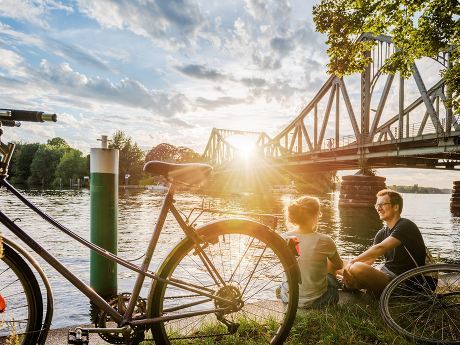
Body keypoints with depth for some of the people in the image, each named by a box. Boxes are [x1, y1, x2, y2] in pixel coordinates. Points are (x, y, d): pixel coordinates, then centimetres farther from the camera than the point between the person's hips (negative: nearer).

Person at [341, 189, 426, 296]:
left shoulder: (405, 226, -14)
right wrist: (350, 264, -18)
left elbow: (380, 248, -27)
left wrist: (352, 262, -27)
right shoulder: (383, 233, 11)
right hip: (386, 273, 8)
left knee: (357, 268, -28)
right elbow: (369, 259, 2)